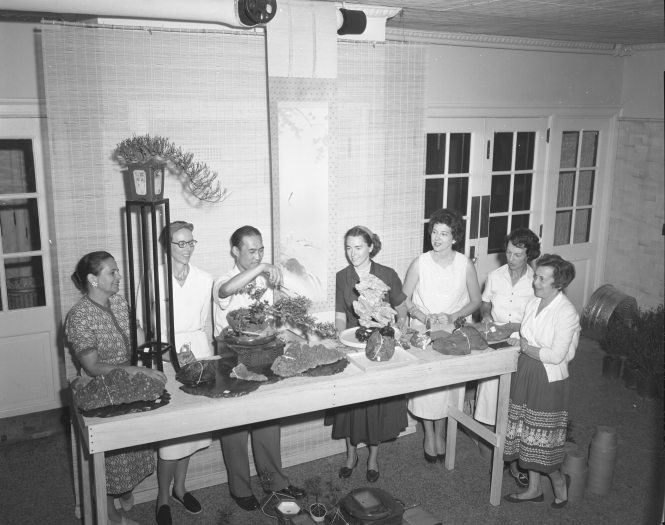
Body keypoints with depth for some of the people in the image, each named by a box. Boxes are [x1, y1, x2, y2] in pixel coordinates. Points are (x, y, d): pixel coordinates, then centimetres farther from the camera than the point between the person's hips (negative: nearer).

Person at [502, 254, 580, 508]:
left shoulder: (566, 313, -18)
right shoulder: (533, 303, 4)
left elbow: (556, 355, -21)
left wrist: (526, 347, -13)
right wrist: (517, 341, -3)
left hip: (549, 380, -7)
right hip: (526, 373, 7)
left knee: (543, 438, 5)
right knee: (528, 435, 15)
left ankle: (558, 480, 31)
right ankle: (534, 488, 30)